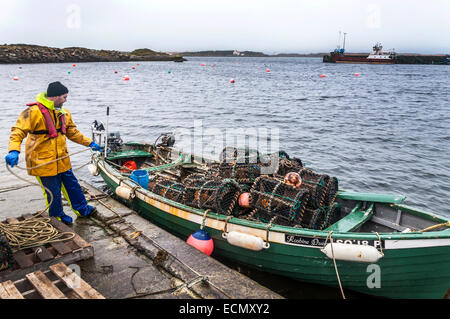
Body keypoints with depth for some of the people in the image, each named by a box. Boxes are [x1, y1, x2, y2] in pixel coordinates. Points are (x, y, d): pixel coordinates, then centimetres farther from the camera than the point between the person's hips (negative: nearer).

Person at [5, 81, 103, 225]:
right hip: (43, 162, -7)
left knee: (72, 185, 17)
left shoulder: (63, 113, 7)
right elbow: (18, 131, -20)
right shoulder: (34, 111, -17)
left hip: (62, 160, 7)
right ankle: (58, 217, 28)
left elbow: (73, 133, 19)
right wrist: (14, 151, -35)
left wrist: (90, 143, 17)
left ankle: (82, 209, 35)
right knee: (53, 191, 6)